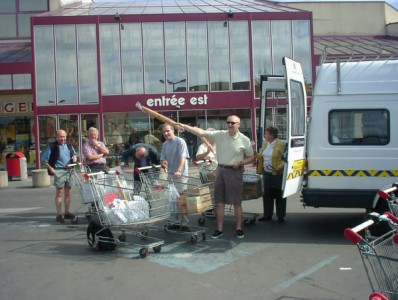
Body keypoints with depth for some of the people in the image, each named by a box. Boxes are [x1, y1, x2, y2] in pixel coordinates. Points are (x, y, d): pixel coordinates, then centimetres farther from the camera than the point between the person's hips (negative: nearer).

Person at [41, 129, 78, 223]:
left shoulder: (69, 146, 11)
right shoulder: (52, 147, -6)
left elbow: (74, 154, 27)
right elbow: (44, 160, -5)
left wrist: (75, 157, 4)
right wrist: (51, 169, -12)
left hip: (69, 170, 6)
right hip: (59, 171, -6)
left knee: (68, 193, 12)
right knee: (59, 193, -3)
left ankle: (67, 212, 22)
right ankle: (59, 215, 1)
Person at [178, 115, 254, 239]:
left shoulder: (244, 140, -5)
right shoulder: (220, 135, -1)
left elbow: (251, 157, 5)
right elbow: (201, 132, -6)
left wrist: (240, 163, -13)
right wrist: (184, 126, -14)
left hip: (235, 172, -3)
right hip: (220, 170, 3)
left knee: (237, 203, 4)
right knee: (220, 202, 7)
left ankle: (239, 228, 17)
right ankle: (219, 229, 16)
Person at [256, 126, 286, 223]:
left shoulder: (281, 144, -11)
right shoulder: (265, 144, 12)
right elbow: (260, 155, 20)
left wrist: (279, 167, -23)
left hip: (277, 174, -7)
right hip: (266, 174, 7)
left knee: (279, 195, 3)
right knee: (267, 195, 11)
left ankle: (281, 216, 13)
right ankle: (268, 215, 21)